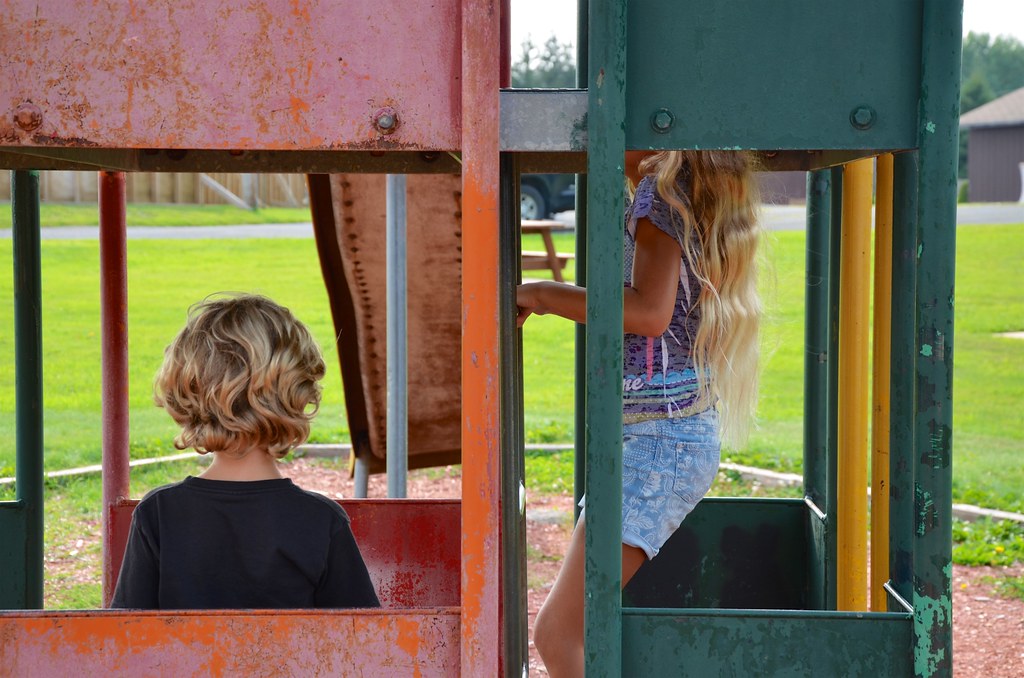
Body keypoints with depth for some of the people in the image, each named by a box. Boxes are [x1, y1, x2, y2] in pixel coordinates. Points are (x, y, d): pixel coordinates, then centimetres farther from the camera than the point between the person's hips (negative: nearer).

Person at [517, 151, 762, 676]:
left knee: (559, 635, -14)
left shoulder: (662, 189, -9)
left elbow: (651, 312, -22)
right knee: (561, 629, 14)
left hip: (660, 435, -10)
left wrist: (541, 294, -12)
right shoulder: (702, 195, 18)